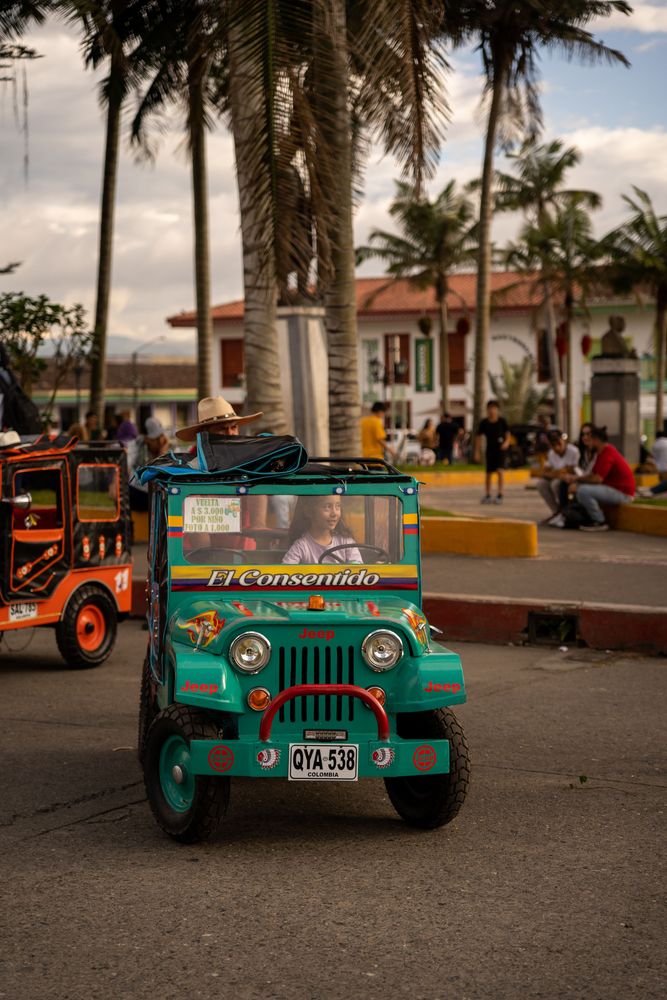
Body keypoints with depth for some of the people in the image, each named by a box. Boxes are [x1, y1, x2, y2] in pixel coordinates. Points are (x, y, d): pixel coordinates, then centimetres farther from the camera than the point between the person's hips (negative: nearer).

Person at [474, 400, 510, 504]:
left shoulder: (502, 421, -5)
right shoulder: (484, 422, -3)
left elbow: (507, 433, 6)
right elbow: (478, 437, 4)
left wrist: (506, 442, -14)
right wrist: (477, 452, 2)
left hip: (500, 449, -2)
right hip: (490, 449, 2)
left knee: (499, 470, -14)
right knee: (489, 473, 8)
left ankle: (500, 495, -12)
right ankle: (487, 495, 21)